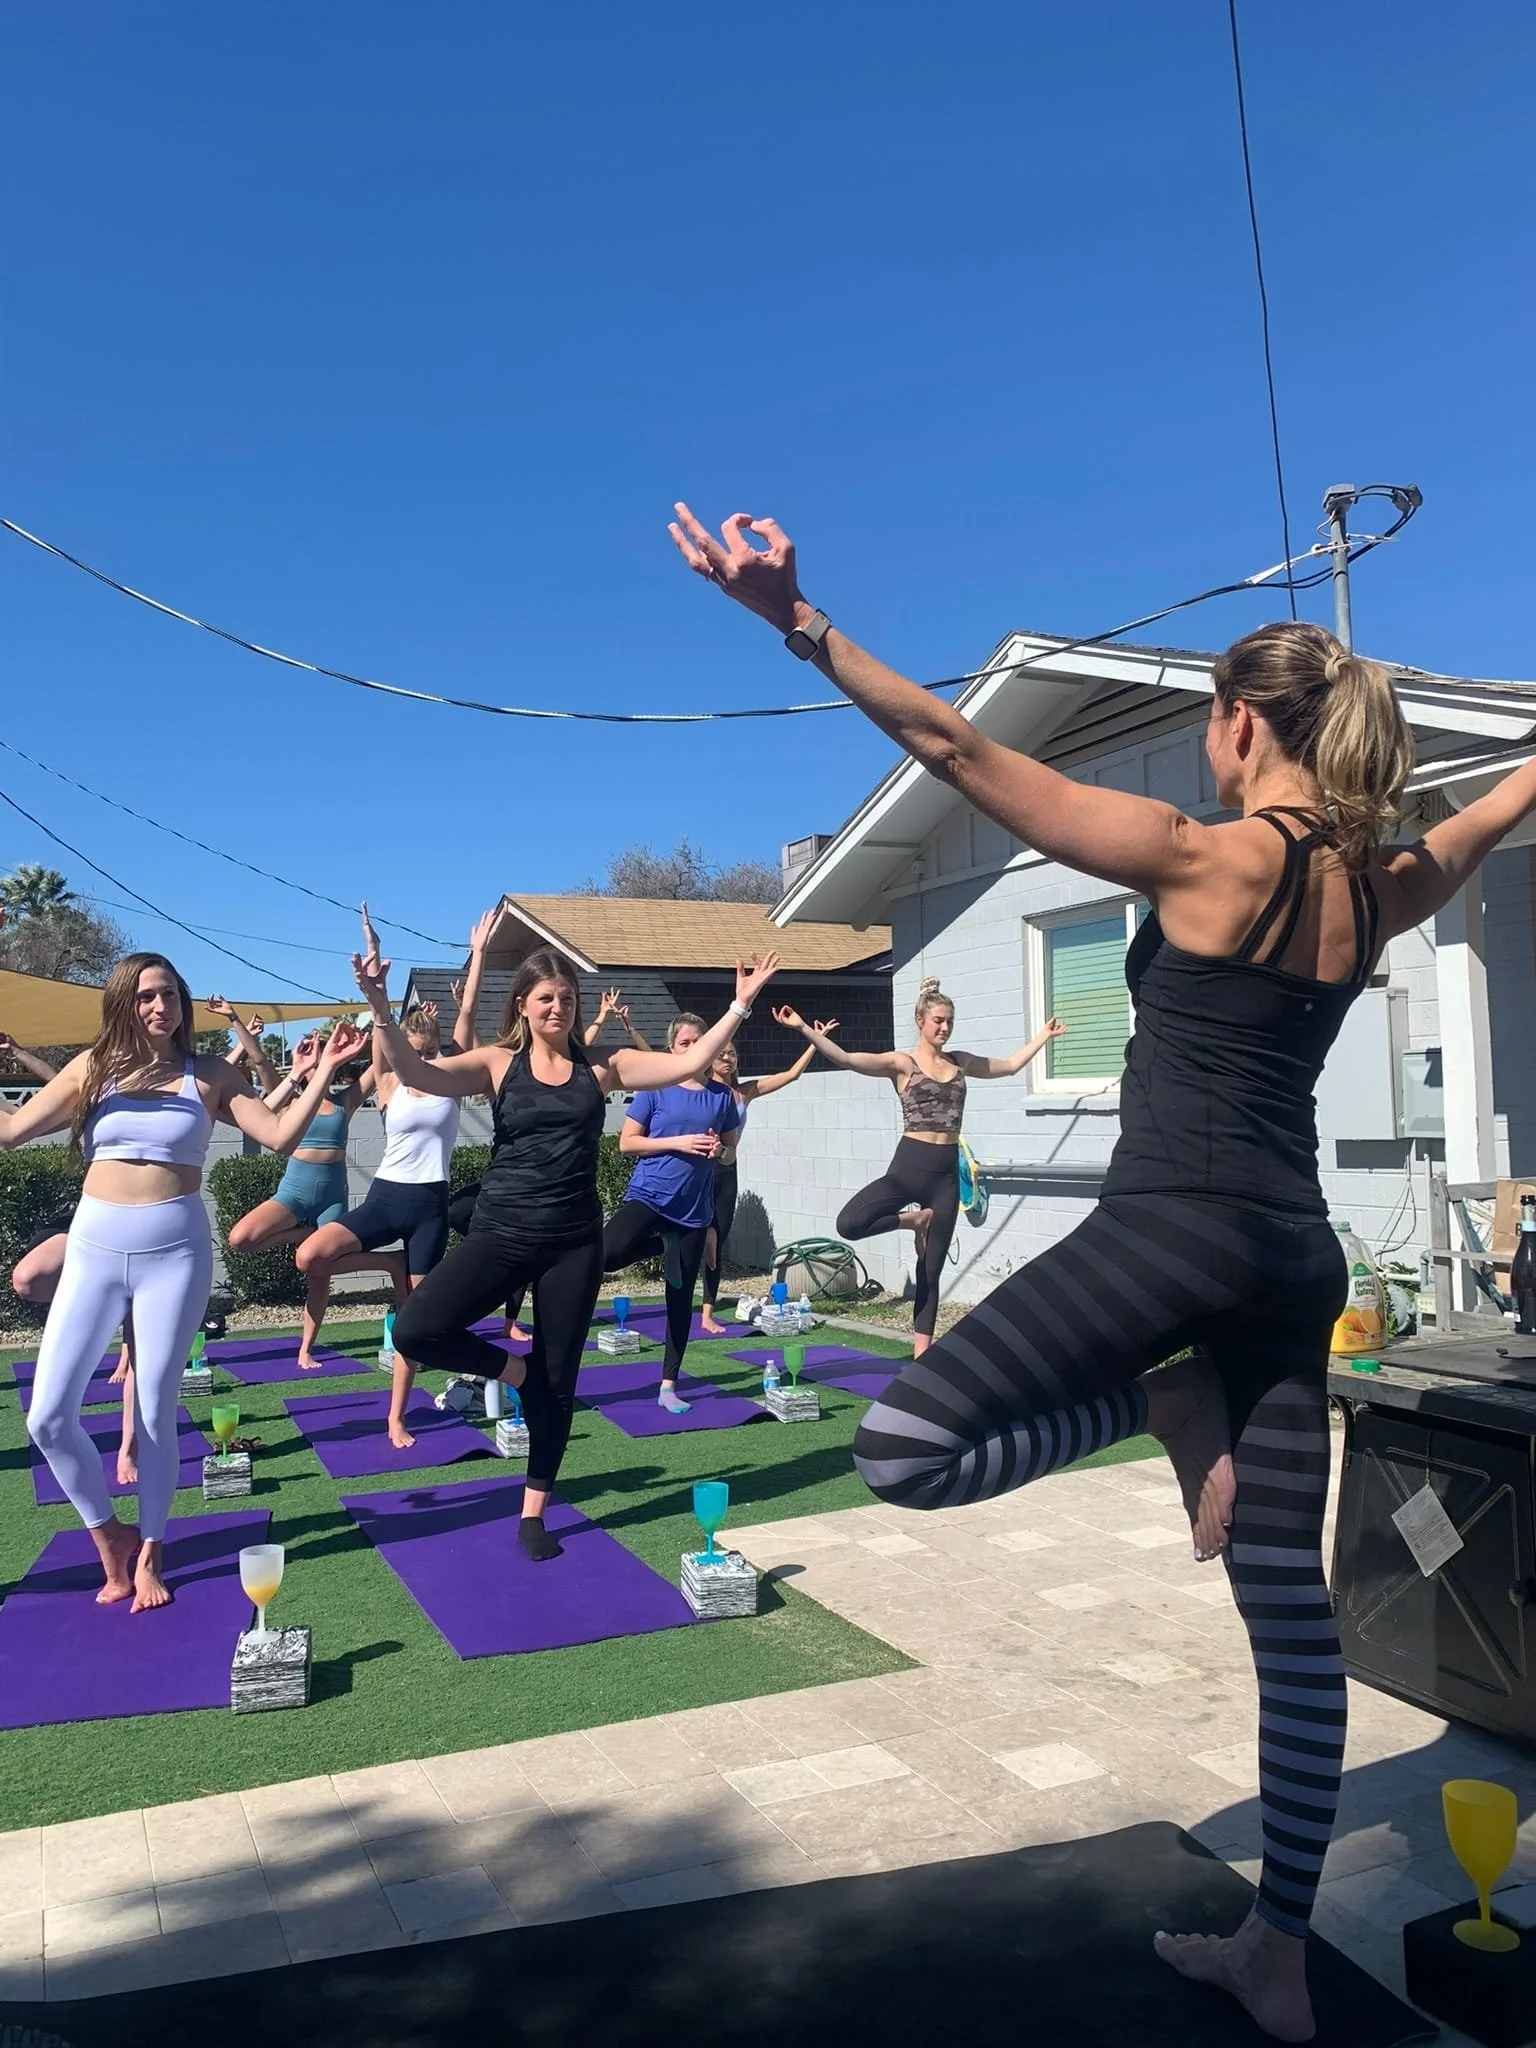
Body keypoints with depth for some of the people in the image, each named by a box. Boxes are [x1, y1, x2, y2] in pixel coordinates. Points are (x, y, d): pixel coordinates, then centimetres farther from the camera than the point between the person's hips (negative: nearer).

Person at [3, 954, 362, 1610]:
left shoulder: (208, 1074, 2)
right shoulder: (93, 1067, 4)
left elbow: (280, 1135, -6)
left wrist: (325, 1069, -14)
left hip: (175, 1251, -2)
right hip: (94, 1247, 2)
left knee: (156, 1411, 3)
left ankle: (147, 1556, 24)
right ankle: (108, 1535, 22)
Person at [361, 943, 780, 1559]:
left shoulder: (601, 1066, 3)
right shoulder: (497, 1063, -2)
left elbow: (690, 1063, -2)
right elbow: (418, 1075, -16)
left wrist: (740, 1005, -7)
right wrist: (381, 1012, -32)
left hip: (574, 1241, 1)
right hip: (501, 1233, -1)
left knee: (557, 1381, 9)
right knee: (416, 1329, -20)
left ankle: (533, 1515, 27)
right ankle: (512, 1369, 9)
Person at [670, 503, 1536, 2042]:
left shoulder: (1200, 857, -10)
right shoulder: (1381, 885, 8)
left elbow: (961, 754, -16)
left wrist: (798, 621, -17)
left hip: (1173, 1227, -8)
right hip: (1295, 1252, 9)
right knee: (1290, 1604, 14)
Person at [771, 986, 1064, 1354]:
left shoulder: (961, 1062, 12)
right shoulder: (900, 1063, -3)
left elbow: (1011, 1065, 27)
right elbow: (844, 1058, -15)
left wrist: (1044, 1035, 29)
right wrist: (803, 1028, -27)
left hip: (947, 1172, 3)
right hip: (908, 1166, -3)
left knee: (931, 1269, 7)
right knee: (849, 1224, -25)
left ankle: (921, 1354, 15)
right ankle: (913, 1219, 4)